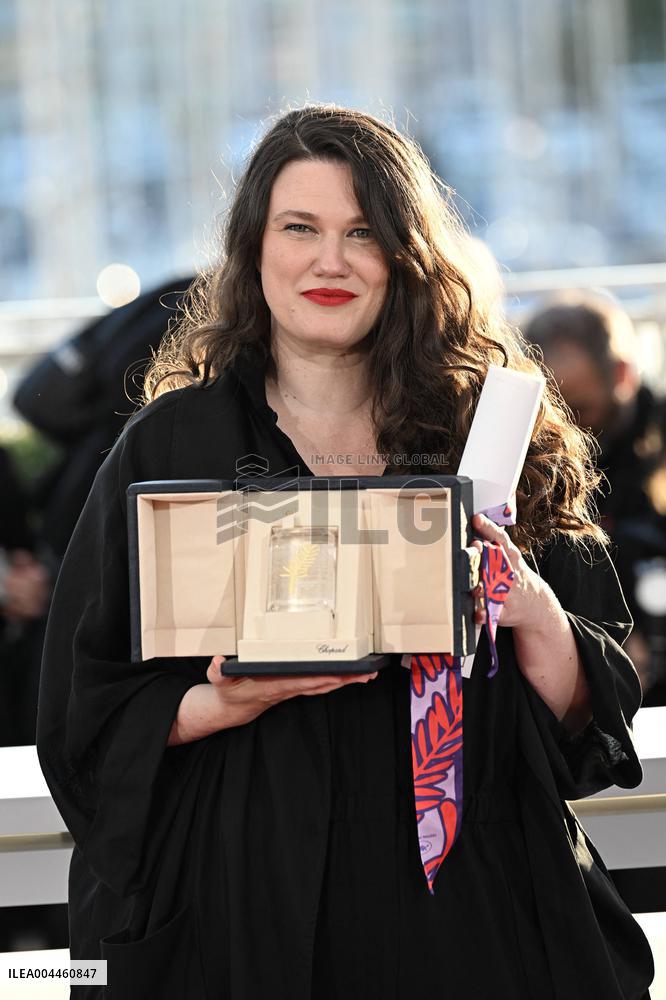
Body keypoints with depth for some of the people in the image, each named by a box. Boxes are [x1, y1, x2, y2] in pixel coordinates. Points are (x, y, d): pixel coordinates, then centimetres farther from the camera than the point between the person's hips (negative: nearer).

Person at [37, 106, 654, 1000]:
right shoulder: (171, 446, 3)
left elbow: (591, 722, 5)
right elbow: (84, 713, 0)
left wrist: (536, 618, -15)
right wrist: (227, 705, -17)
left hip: (466, 904, 1)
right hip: (248, 901, -1)